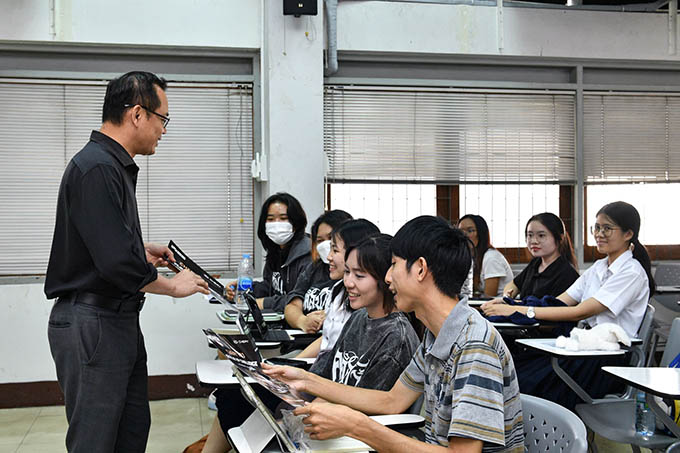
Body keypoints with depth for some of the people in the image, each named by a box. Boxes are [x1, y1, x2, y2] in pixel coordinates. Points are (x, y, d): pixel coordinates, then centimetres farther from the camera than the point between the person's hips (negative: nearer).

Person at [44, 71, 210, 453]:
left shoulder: (115, 166, 13)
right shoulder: (97, 169, -20)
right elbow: (117, 264, -26)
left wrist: (140, 252, 12)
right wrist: (173, 286, -11)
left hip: (120, 321, 10)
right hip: (92, 324, -10)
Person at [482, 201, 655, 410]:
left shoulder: (632, 273, -9)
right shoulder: (598, 268, 16)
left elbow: (580, 312, -19)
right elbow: (558, 302, 7)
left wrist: (520, 311, -23)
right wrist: (508, 306, -8)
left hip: (611, 361, -7)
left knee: (528, 385, -25)